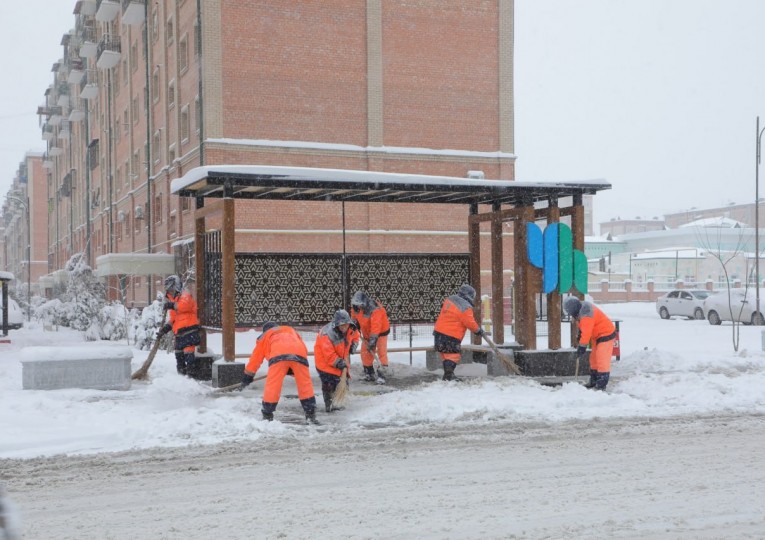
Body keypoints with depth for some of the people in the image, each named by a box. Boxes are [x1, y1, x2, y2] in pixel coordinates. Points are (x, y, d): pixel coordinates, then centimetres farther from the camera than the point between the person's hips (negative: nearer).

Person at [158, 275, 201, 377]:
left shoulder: (185, 295, -1)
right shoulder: (173, 300, 24)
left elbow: (185, 305, -26)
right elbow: (173, 319, 25)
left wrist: (173, 305, -29)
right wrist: (165, 329, 14)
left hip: (189, 329, -9)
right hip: (179, 332, 9)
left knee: (188, 351, -15)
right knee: (179, 353, 14)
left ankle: (191, 372, -15)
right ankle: (181, 372, 24)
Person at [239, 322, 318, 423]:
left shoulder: (265, 335, 36)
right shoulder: (291, 330, 43)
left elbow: (256, 357, 36)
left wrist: (247, 377, 42)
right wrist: (292, 369, 43)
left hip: (279, 354, -2)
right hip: (299, 353, 2)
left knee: (272, 386, 5)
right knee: (305, 384, 11)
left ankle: (267, 416, 8)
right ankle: (311, 415, 9)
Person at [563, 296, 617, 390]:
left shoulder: (586, 313, -29)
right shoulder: (581, 310, 4)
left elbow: (586, 331, -29)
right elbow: (582, 329, 16)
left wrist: (582, 346, -23)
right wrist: (579, 340, 13)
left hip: (606, 334, -11)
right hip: (598, 335, 11)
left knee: (602, 359, -14)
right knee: (594, 358, 15)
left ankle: (601, 384, -13)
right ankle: (594, 381, 24)